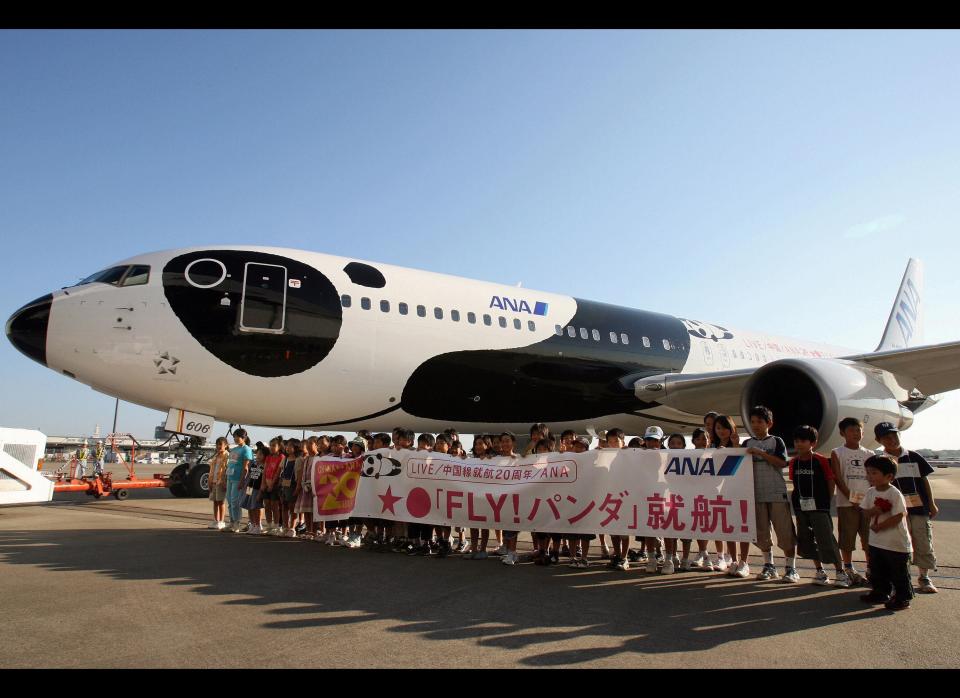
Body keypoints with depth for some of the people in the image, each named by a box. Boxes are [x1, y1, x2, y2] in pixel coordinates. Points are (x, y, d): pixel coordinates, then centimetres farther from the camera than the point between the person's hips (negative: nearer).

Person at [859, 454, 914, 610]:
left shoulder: (895, 494, -19)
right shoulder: (870, 492, 3)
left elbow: (898, 517, -22)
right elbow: (865, 511, 4)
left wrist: (878, 526, -18)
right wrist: (873, 511, -19)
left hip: (896, 544, -7)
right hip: (876, 541, 7)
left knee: (899, 573, 6)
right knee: (877, 572, 18)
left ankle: (903, 598, 21)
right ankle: (880, 593, 33)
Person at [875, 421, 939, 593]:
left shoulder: (914, 457, 4)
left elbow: (925, 481, 10)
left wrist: (932, 504, 8)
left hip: (919, 508, 2)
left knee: (924, 544, 7)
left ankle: (924, 578, 22)